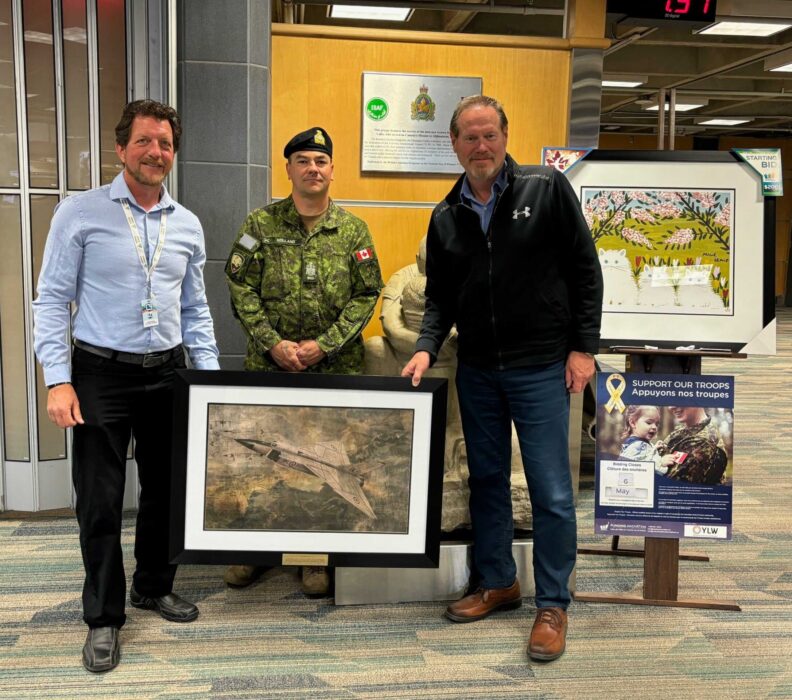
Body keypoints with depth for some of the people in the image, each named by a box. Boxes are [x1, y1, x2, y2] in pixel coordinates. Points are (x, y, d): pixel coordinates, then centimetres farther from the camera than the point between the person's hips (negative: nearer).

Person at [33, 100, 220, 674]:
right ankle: (104, 617, 19)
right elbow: (53, 300, -5)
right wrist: (59, 380, -13)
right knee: (100, 500, 3)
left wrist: (211, 377, 6)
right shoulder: (81, 213, -4)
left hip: (167, 374, 4)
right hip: (102, 374, -4)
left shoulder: (187, 225, 7)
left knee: (166, 488, 14)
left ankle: (154, 585, 36)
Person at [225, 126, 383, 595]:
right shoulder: (261, 224, 2)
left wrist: (324, 345, -10)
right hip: (269, 364, 0)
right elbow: (241, 289, -1)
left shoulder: (353, 229, 3)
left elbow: (367, 295, 0)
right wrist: (272, 343, -12)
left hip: (337, 368, 0)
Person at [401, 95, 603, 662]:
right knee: (487, 479, 14)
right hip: (477, 369, 5)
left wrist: (584, 346, -8)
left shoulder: (547, 190, -4)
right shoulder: (446, 217, 8)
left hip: (541, 367, -4)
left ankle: (553, 605, 13)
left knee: (551, 490, -1)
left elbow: (585, 269, -4)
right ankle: (497, 581, 31)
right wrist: (427, 347, -6)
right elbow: (440, 297, 11)